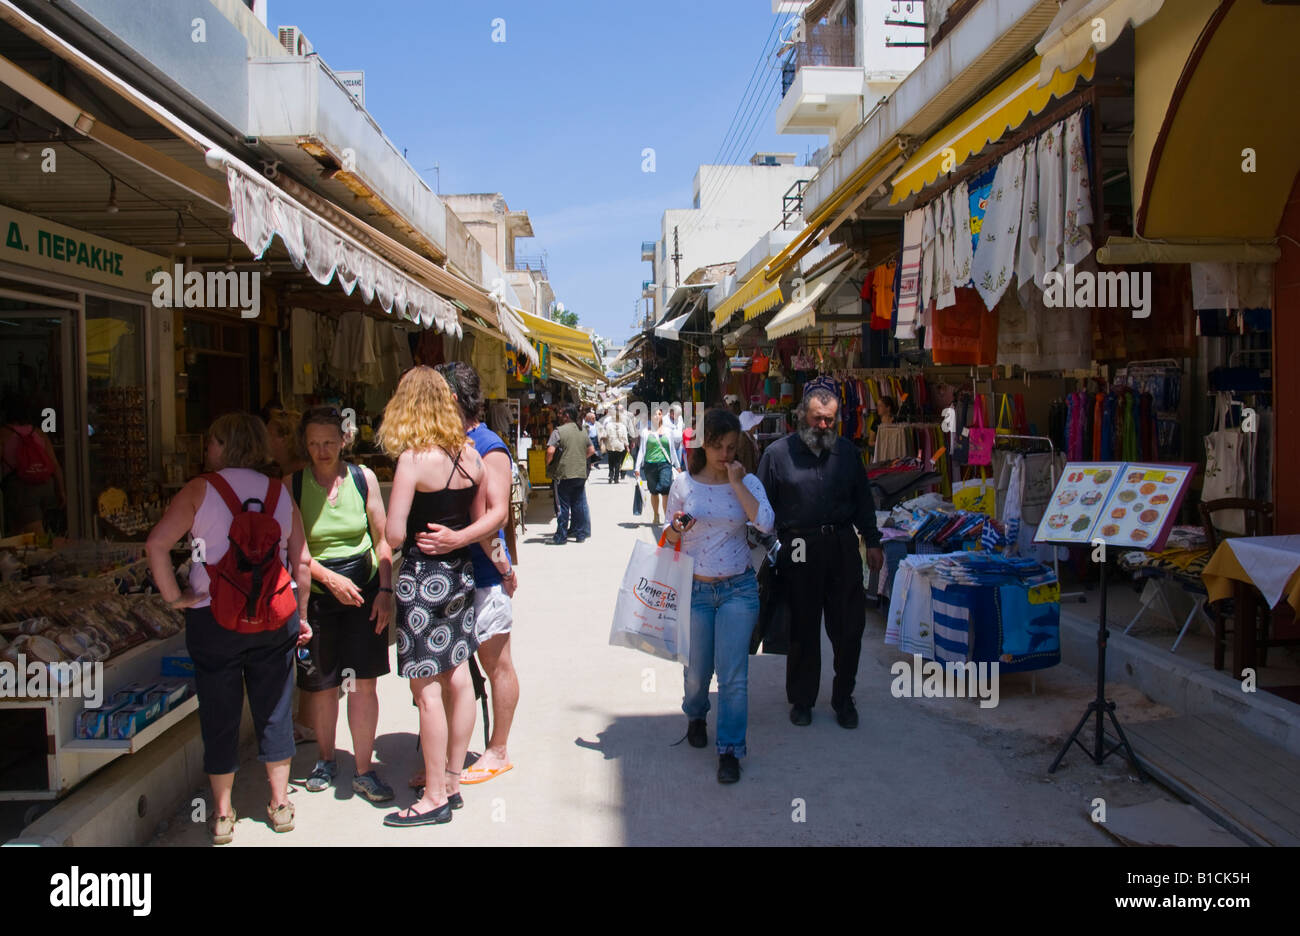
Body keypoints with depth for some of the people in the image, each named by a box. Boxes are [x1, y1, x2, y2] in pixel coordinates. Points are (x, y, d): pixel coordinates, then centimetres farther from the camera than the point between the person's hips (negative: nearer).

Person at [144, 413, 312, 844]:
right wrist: (301, 614, 12)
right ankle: (280, 804, 23)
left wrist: (173, 595, -7)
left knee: (219, 715, 9)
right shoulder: (280, 493, 3)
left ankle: (222, 814, 20)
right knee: (274, 710, 13)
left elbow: (156, 543, -17)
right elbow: (301, 561, 3)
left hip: (213, 618, -2)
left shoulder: (200, 490, -6)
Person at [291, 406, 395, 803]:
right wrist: (330, 578, -19)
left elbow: (382, 539, 3)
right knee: (321, 684, 9)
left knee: (364, 682, -1)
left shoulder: (363, 478, 0)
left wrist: (385, 590, -6)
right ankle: (326, 760, 32)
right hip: (316, 593, 0)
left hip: (365, 589, 0)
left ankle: (364, 771, 11)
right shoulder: (293, 484, -3)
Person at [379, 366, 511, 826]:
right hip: (460, 573, 8)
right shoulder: (469, 454, 4)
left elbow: (395, 535, -19)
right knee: (457, 676, 13)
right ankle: (452, 780, 26)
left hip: (422, 578, -7)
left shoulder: (413, 459, -17)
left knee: (426, 688, 1)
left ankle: (435, 797, 10)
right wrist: (499, 559, 27)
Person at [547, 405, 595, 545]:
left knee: (563, 507, 2)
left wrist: (548, 463, -1)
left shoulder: (559, 431, -10)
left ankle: (561, 537, 7)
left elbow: (550, 450, -19)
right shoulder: (583, 431, 9)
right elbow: (591, 450, 15)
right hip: (581, 474, 5)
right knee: (579, 505, 12)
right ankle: (580, 534, 16)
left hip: (564, 475, -5)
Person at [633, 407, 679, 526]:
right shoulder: (647, 432, 5)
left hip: (665, 463, 0)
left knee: (665, 489, -15)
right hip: (650, 464, 0)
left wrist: (677, 465, 19)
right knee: (654, 491, 7)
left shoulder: (668, 431, 10)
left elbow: (672, 449, 17)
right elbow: (642, 450, 7)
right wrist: (637, 467, 2)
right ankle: (656, 516, 22)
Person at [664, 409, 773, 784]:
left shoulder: (747, 482, -1)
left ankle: (730, 750, 12)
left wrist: (737, 482, -16)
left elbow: (765, 523, -19)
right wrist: (675, 530, -15)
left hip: (738, 589, 0)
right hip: (695, 589, 1)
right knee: (697, 671, 12)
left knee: (733, 676, -3)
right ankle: (695, 716, 44)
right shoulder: (683, 484, -1)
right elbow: (671, 539, 8)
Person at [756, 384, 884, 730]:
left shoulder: (847, 451, 10)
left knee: (849, 627, 6)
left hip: (842, 546, 3)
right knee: (803, 629, 6)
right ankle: (802, 700, 22)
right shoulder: (778, 453, 0)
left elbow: (862, 500, 17)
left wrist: (872, 542, 14)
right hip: (799, 551, -3)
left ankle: (843, 698, 23)